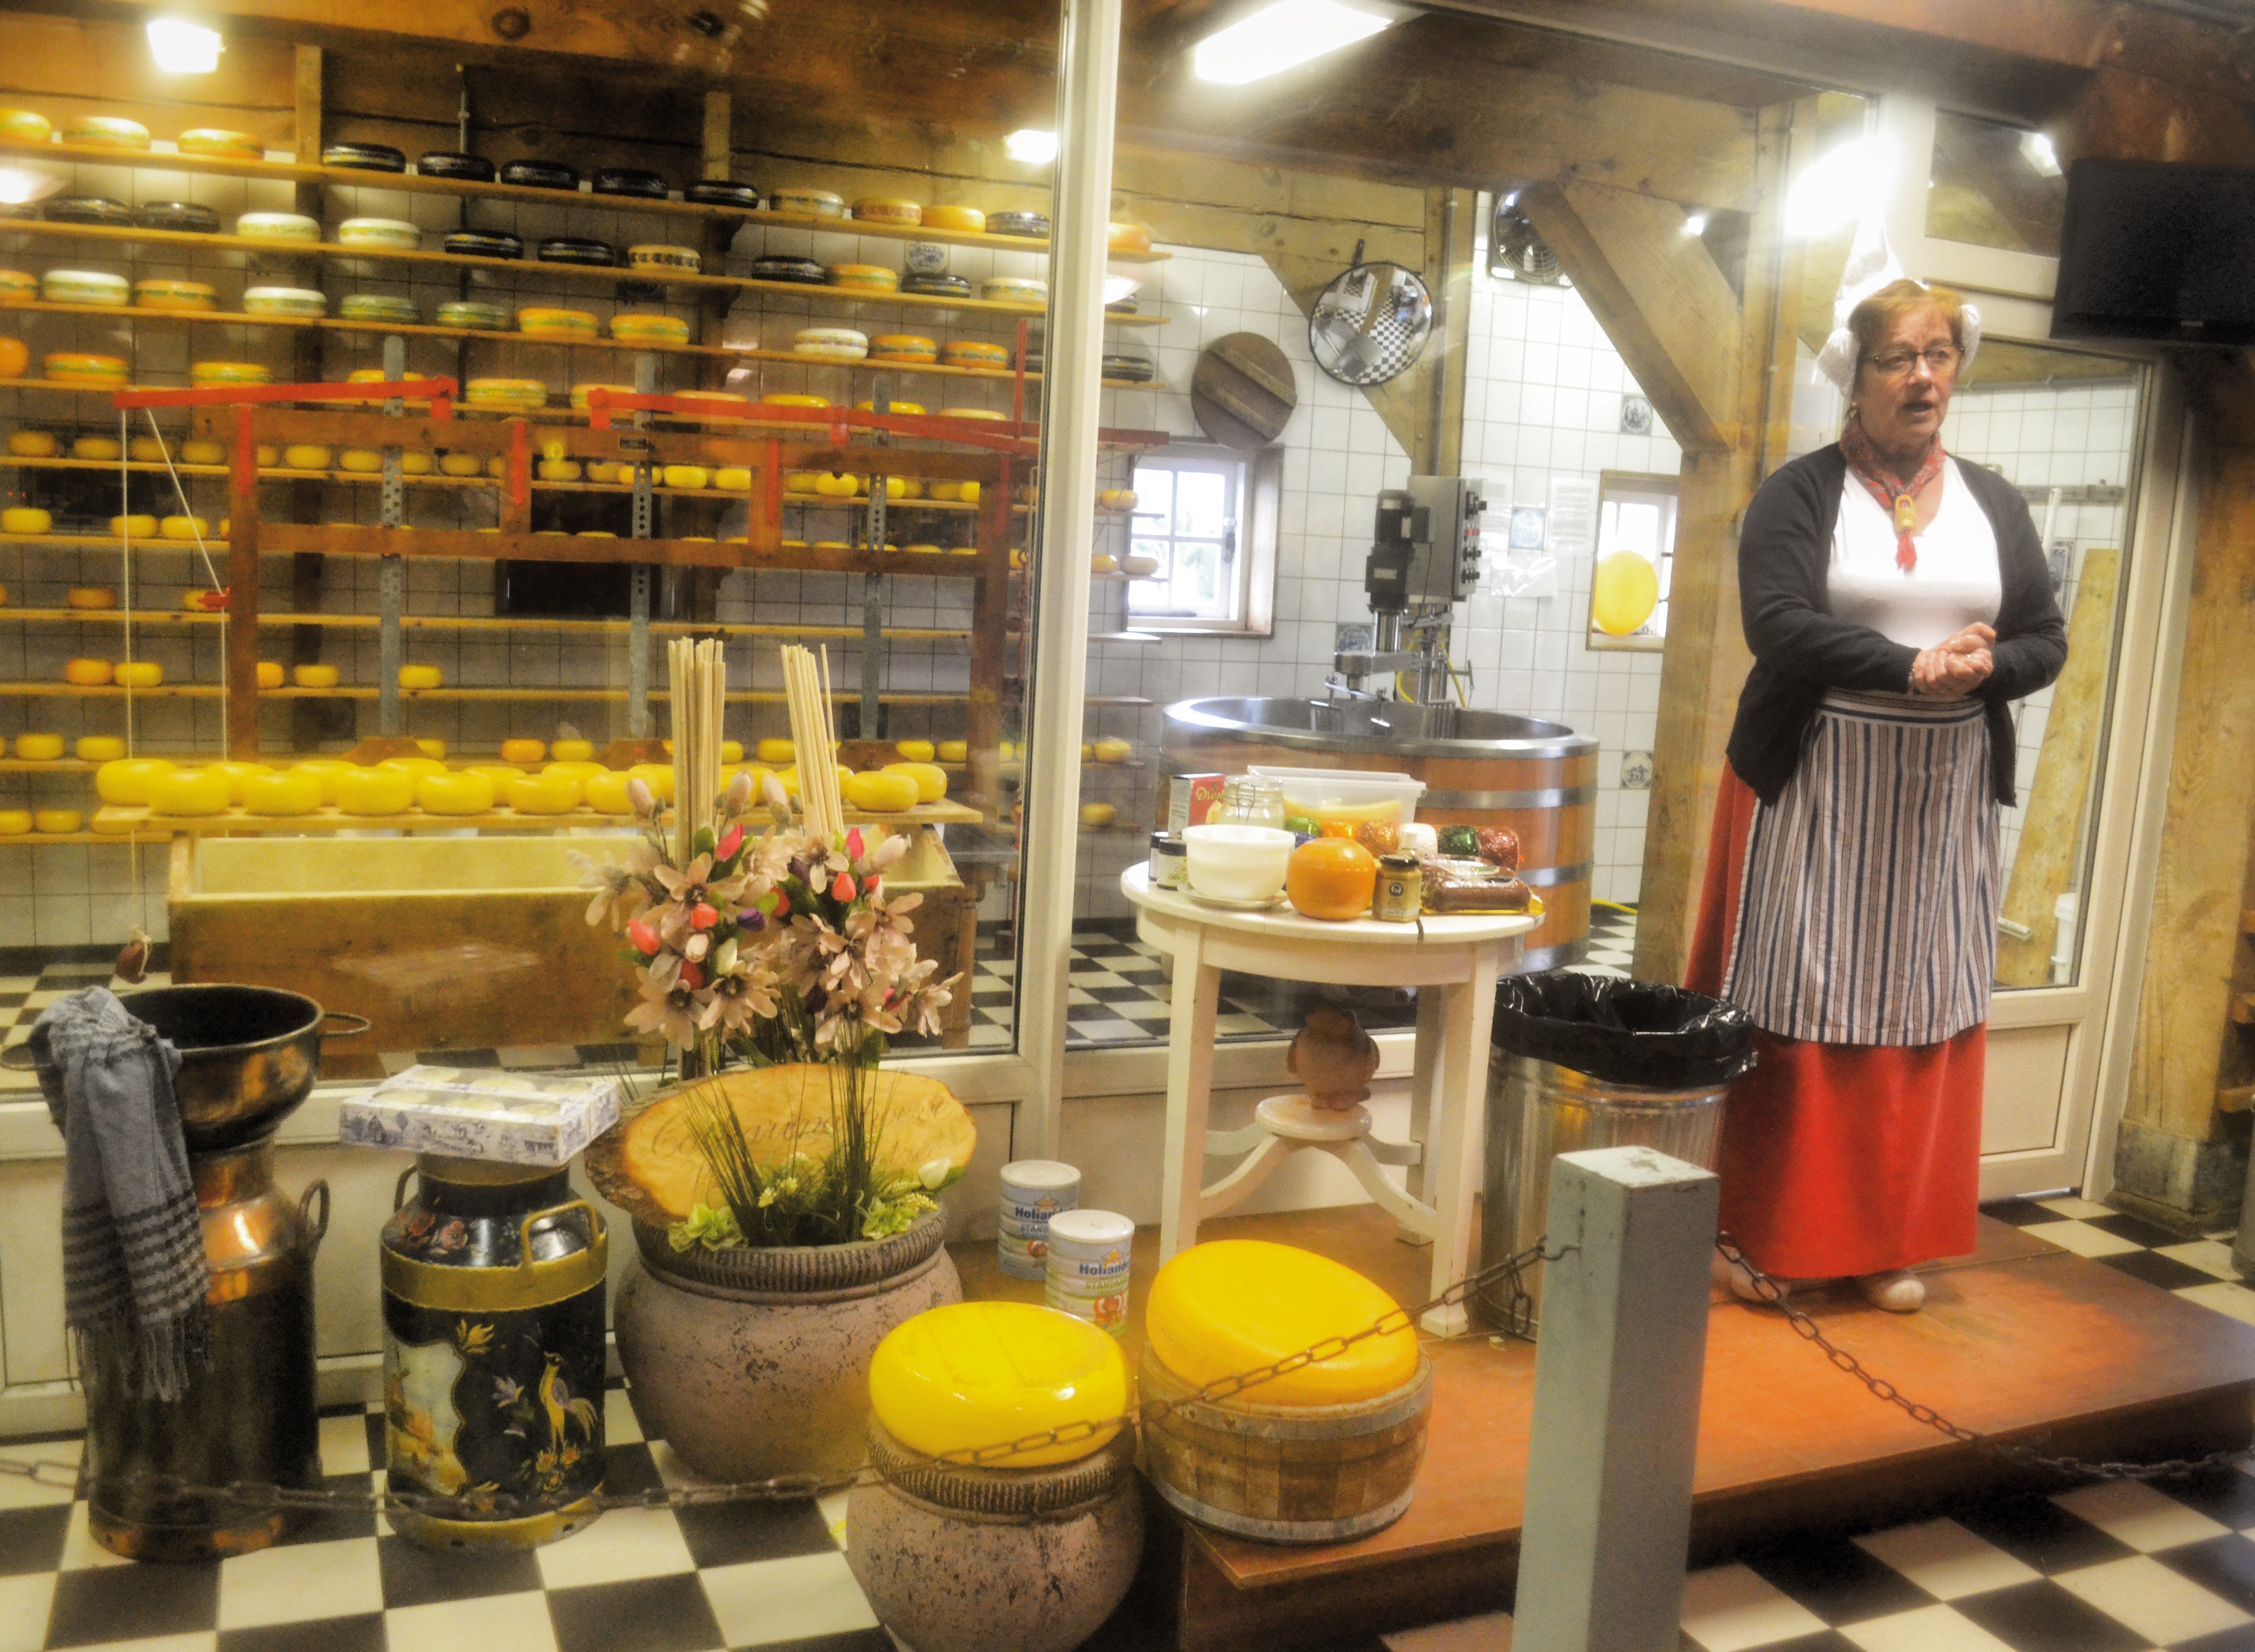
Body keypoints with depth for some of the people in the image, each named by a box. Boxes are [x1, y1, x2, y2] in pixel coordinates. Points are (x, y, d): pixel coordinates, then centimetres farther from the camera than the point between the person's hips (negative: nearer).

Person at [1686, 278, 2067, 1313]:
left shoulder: (1995, 504, 13)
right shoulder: (1802, 492, -1)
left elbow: (2046, 639, 10)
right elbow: (1779, 624, -15)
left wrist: (1987, 667, -12)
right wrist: (1914, 666, -23)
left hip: (1944, 796, 4)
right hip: (1813, 787, -4)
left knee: (1921, 1009, 7)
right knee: (1795, 1003, -1)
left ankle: (1889, 1239, 18)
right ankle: (1759, 1231, 11)